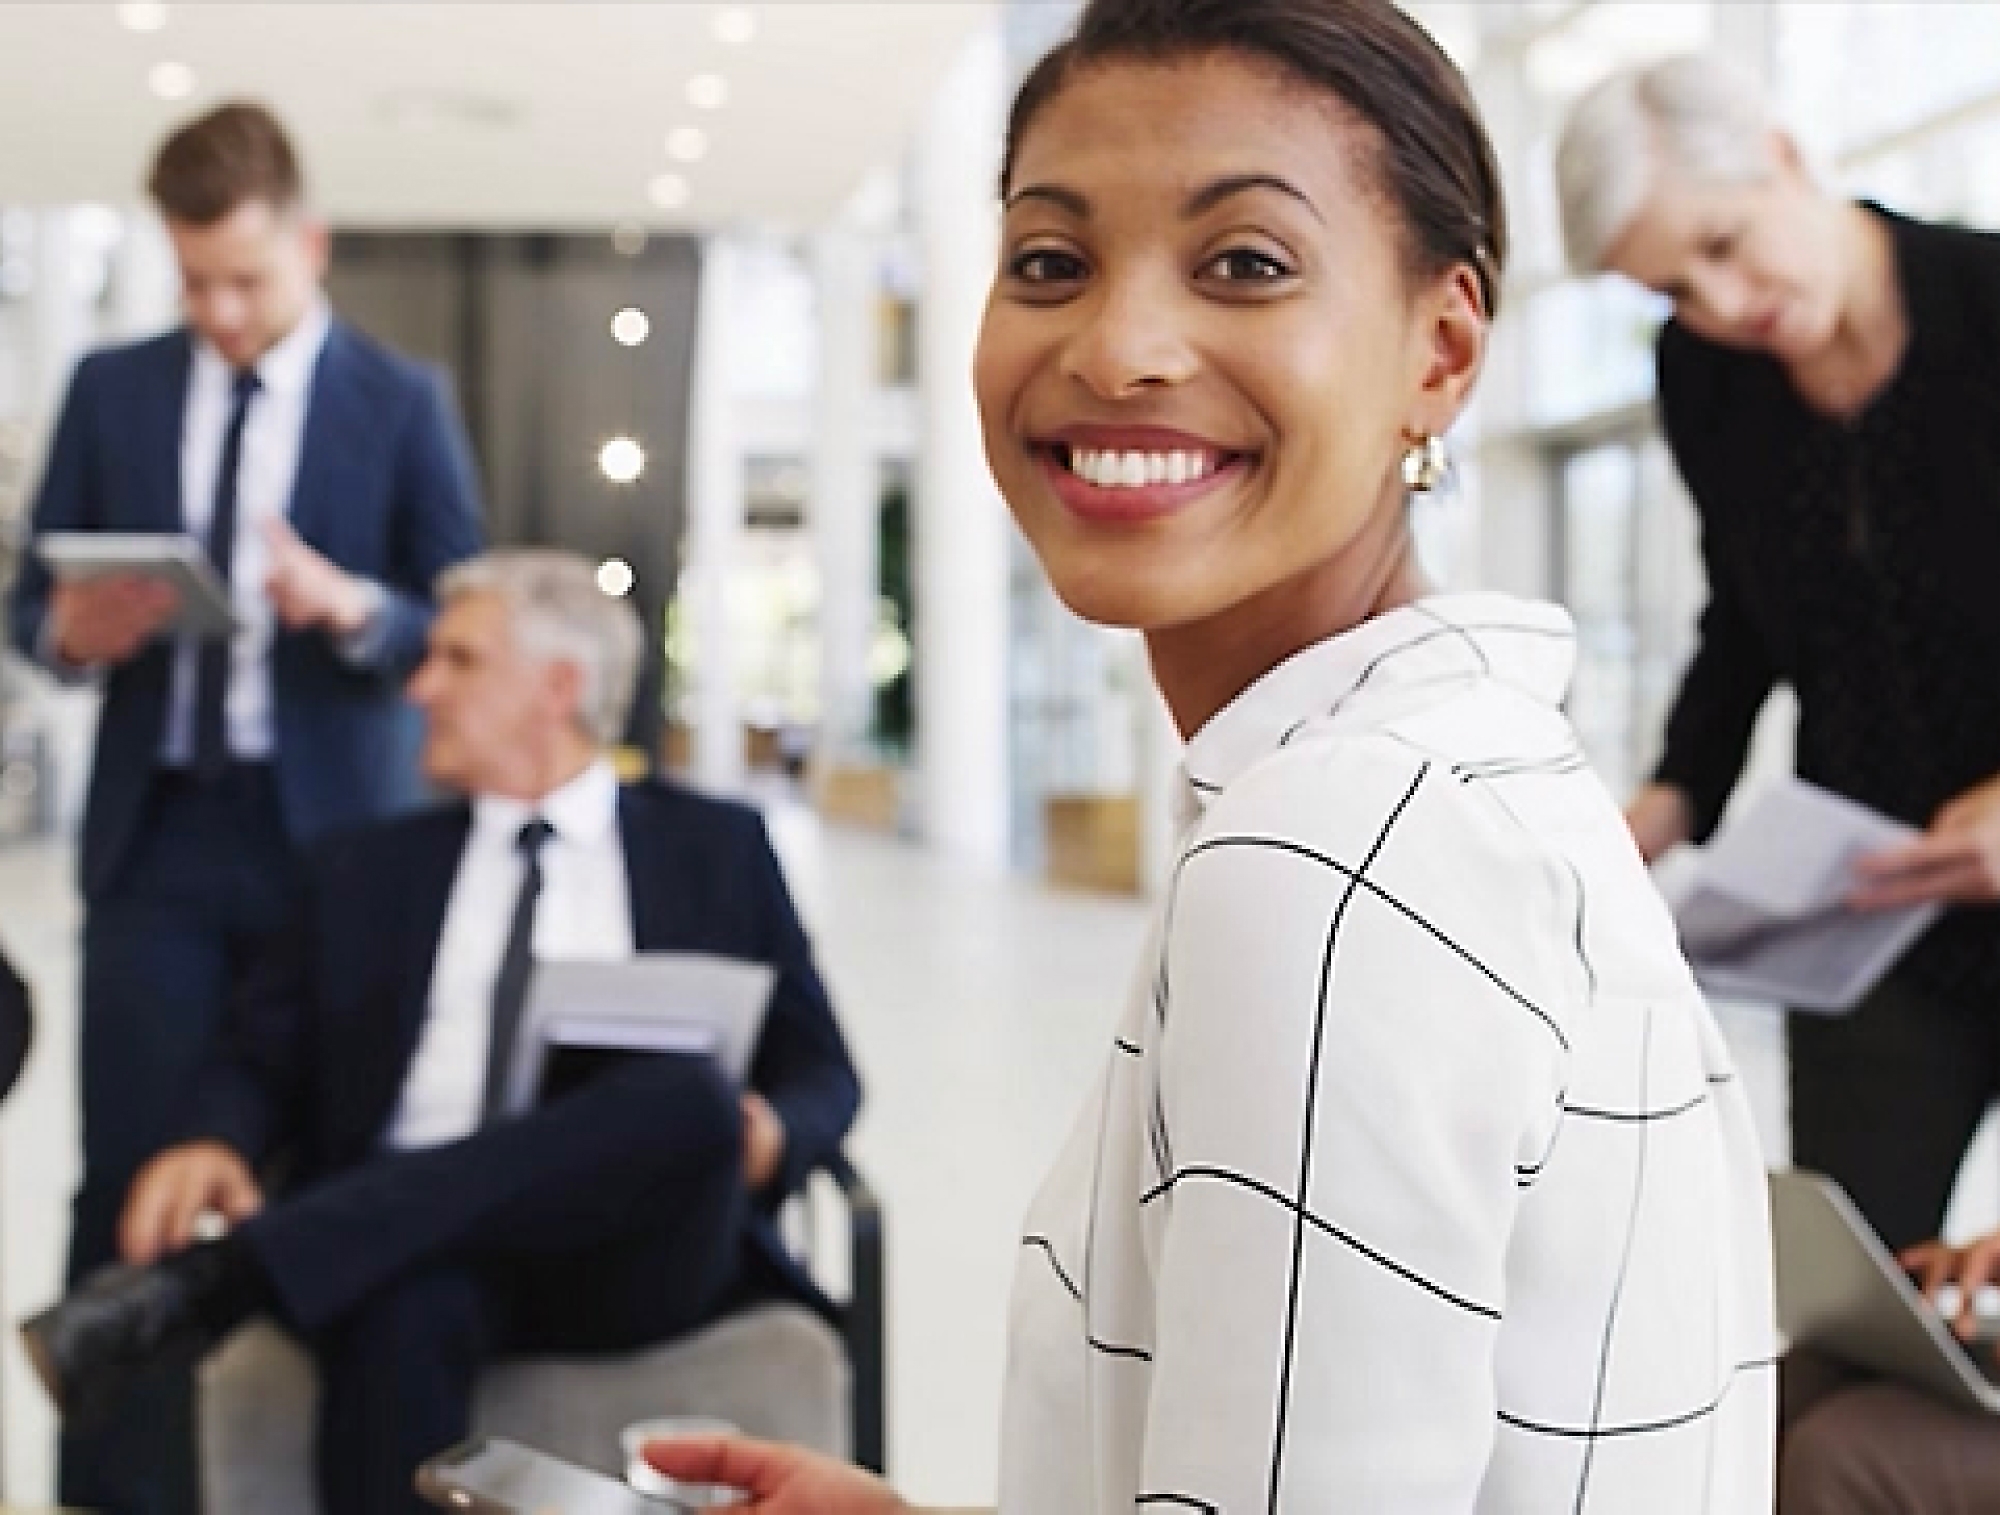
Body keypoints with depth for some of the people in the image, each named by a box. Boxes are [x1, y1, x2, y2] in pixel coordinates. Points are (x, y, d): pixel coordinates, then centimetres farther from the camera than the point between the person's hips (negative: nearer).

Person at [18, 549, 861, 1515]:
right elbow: (262, 1064, 16)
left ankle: (212, 1281, -37)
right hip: (415, 1238, 0)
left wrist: (766, 1136, -9)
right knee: (402, 1308, -38)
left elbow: (820, 1074, 15)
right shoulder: (368, 871, 23)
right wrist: (215, 1143, -8)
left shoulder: (716, 848, 18)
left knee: (689, 1097, -36)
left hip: (635, 1247, 0)